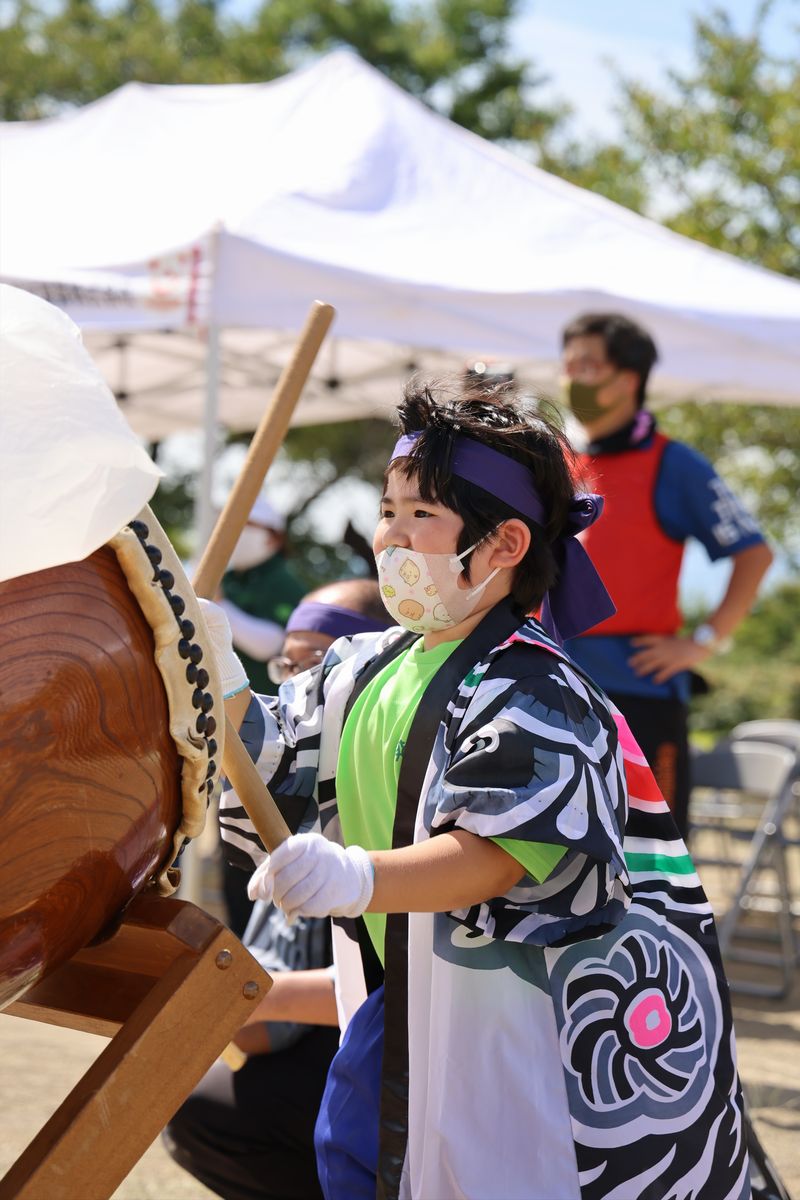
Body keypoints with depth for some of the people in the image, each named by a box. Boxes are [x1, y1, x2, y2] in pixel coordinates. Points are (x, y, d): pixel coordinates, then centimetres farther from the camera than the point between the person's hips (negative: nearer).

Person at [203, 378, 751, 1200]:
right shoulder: (366, 670, 7)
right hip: (404, 1002, 8)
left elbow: (491, 858, -30)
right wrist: (216, 674, -2)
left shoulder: (532, 694, -18)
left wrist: (355, 877, -46)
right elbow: (273, 764, 15)